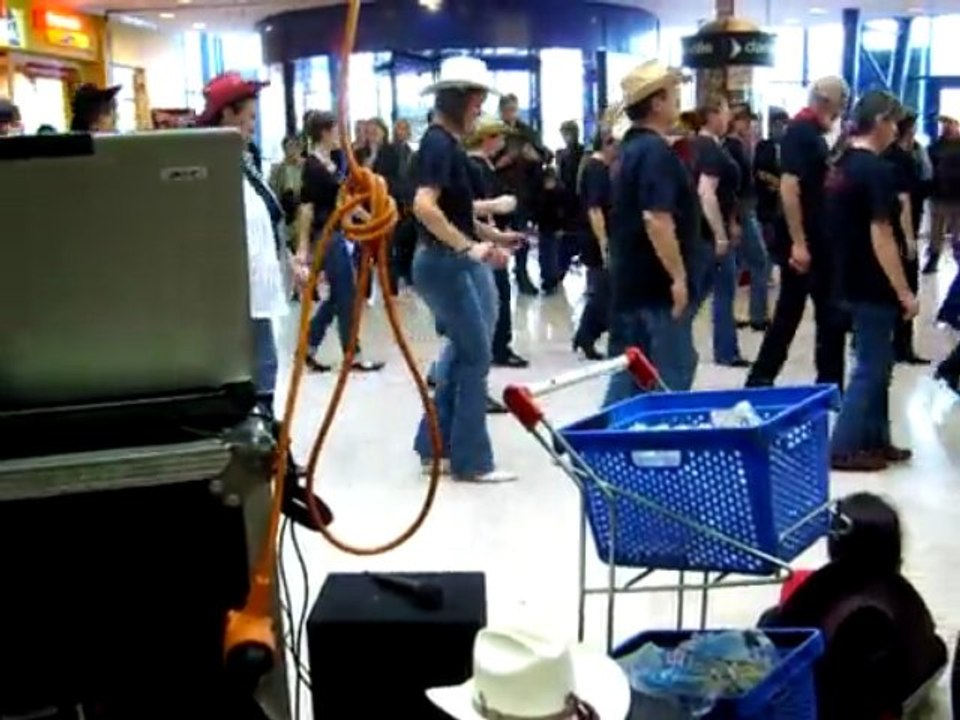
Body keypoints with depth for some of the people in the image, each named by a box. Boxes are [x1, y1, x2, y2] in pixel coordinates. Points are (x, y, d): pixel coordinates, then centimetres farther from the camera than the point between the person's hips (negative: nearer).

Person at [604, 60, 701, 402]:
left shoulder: (632, 147, 15)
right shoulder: (656, 151, -17)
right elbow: (656, 220, -26)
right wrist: (679, 276, -21)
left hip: (632, 279, 10)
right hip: (657, 283, -10)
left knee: (629, 371, 13)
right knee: (672, 373, -1)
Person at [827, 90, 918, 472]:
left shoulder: (841, 164, 9)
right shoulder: (877, 170, -19)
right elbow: (881, 237, -22)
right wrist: (904, 292, -17)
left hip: (851, 280, 9)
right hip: (873, 285, -9)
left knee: (877, 363, 18)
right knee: (871, 367, 1)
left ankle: (876, 440, 26)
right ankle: (844, 448, 5)